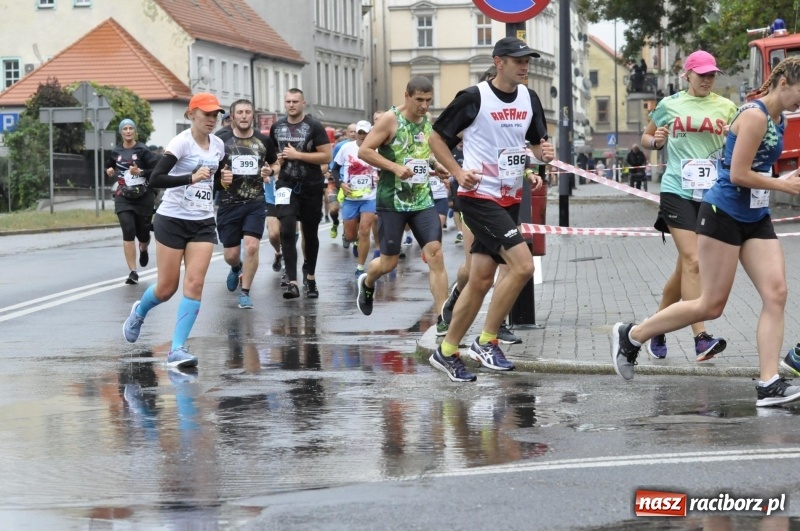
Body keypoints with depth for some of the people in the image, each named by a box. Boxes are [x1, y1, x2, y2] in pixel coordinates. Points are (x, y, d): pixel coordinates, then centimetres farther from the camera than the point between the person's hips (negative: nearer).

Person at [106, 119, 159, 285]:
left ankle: (144, 250, 50)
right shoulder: (116, 152, 5)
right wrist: (109, 170, 4)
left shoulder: (143, 150, -8)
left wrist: (141, 172, -23)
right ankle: (133, 272, -12)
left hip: (143, 197, -2)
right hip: (123, 198, 2)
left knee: (142, 233, 10)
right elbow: (109, 165, 26)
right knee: (128, 231, -14)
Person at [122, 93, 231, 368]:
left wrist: (224, 180, -2)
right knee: (167, 288, 3)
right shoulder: (181, 142, -14)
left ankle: (178, 349, -6)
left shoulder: (218, 146, 6)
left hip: (203, 223, 5)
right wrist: (191, 177, -33)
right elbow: (155, 178, -23)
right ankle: (139, 312, 37)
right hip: (172, 220, -5)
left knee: (195, 284, -9)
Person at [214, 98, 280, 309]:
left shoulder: (263, 141, 3)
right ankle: (236, 268, 45)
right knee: (231, 254, 6)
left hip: (255, 203, 1)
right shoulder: (220, 139, -5)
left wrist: (271, 171, -3)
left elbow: (276, 164, 19)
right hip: (228, 203, -1)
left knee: (252, 246, -15)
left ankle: (245, 292, 1)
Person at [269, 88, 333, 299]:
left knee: (310, 233, 11)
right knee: (287, 230, -16)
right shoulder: (277, 127, 6)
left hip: (311, 186, -2)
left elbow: (326, 156, -13)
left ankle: (310, 277, 32)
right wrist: (277, 160, 1)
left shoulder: (314, 127, -6)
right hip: (287, 185, 2)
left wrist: (297, 155, -18)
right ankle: (292, 283, -20)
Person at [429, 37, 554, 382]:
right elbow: (437, 137, -3)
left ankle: (447, 353, 19)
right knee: (522, 266, -19)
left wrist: (544, 154, -7)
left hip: (509, 199, 7)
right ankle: (486, 343, -8)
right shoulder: (474, 97, -11)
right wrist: (459, 172, -15)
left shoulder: (529, 98, 8)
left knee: (481, 280, 8)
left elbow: (537, 144, 17)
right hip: (479, 197, -7)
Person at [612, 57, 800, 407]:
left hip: (756, 218, 9)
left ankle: (768, 384, -11)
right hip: (724, 215, -9)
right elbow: (738, 174, -20)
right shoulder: (755, 115, -17)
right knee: (711, 305, -3)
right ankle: (631, 336, 12)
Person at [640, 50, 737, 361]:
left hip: (712, 194, 3)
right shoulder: (669, 105, 6)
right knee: (692, 260, -15)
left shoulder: (726, 107, 8)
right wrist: (655, 140, -4)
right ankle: (701, 339, -22)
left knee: (685, 265, 9)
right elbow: (646, 138, 19)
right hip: (677, 191, -3)